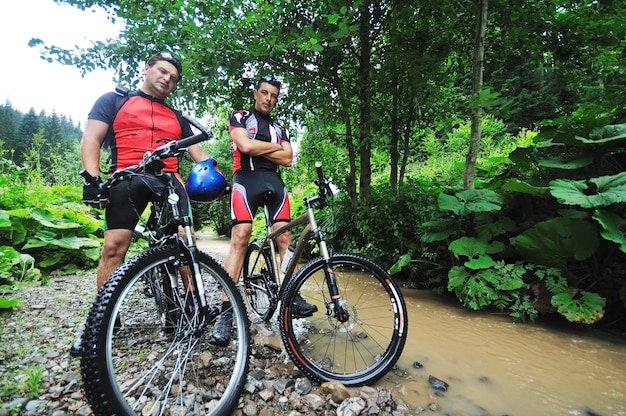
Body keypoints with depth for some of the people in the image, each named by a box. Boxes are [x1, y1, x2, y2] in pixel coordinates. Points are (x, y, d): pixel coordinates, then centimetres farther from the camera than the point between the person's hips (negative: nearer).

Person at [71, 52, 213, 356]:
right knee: (114, 246, -10)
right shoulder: (114, 100, 19)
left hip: (168, 180, 2)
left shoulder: (177, 118, 27)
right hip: (127, 179, -2)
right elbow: (91, 139, 7)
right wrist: (92, 179, -9)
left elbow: (197, 152, 20)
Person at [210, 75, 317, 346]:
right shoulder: (240, 117, 13)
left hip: (274, 183, 5)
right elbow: (246, 146, -7)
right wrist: (275, 147, 5)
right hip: (247, 179, -4)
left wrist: (258, 148, 1)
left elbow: (287, 160, 9)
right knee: (240, 238, -16)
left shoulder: (280, 128, 25)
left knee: (285, 238, -5)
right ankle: (227, 311, -13)